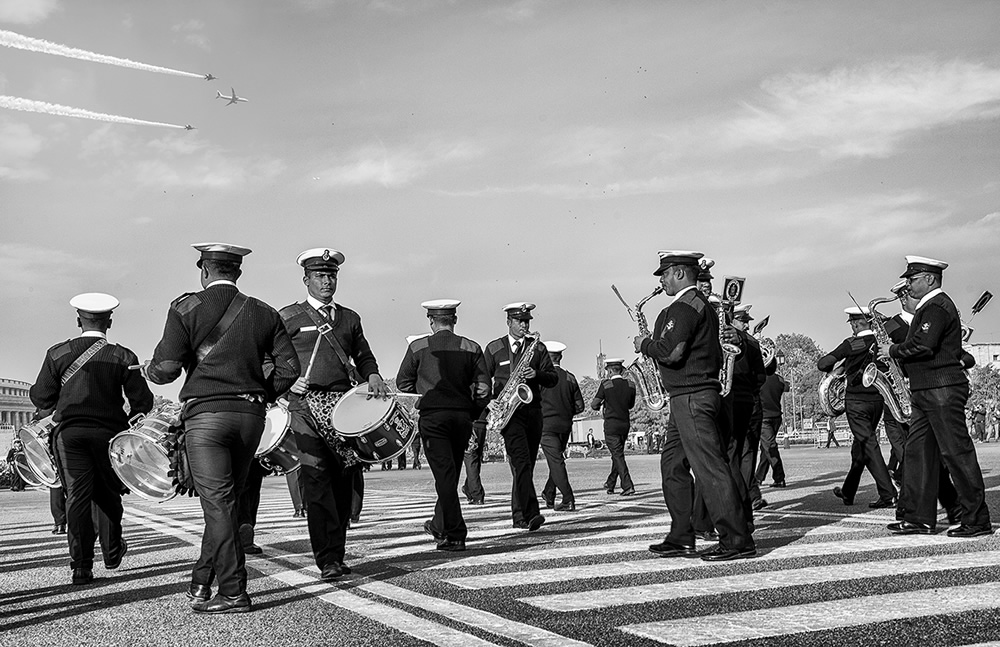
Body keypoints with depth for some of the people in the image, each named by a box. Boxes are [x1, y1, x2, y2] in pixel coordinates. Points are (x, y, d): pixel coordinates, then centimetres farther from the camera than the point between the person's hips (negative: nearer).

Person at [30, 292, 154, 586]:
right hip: (110, 432, 0)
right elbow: (143, 401, -3)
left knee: (77, 495, 0)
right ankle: (113, 551, 26)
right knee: (108, 493, 17)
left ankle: (81, 566, -5)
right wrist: (130, 424, 16)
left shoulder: (58, 354, 0)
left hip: (69, 432, 0)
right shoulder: (123, 357, -2)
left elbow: (41, 399, 0)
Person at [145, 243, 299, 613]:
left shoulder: (185, 308, -1)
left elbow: (167, 367, -7)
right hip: (251, 416, 4)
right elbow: (288, 366, 3)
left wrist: (148, 372, 15)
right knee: (225, 502, 14)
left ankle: (233, 593, -5)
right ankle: (201, 583, 23)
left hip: (206, 413, -4)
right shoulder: (263, 313, 9)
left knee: (218, 504, -3)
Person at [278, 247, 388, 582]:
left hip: (343, 404, 4)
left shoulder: (349, 318, 18)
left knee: (342, 480, 4)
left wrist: (372, 377, 2)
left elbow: (364, 357, 23)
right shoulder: (288, 317, 7)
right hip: (306, 405, -4)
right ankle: (328, 560, -14)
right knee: (316, 478, -13)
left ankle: (338, 554, 15)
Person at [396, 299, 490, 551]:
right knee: (451, 472, 16)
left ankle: (455, 535, -8)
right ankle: (440, 524, 31)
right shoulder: (472, 348, 4)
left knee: (444, 474, -4)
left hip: (432, 415, -3)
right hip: (462, 416, 3)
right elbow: (484, 388, 2)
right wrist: (472, 415, 13)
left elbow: (403, 383, 4)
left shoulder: (418, 347, 0)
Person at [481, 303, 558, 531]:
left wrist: (537, 374, -13)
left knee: (526, 465, 8)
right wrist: (489, 401, -10)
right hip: (508, 411, -3)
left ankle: (519, 516, 19)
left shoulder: (538, 347, 12)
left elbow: (553, 378, 7)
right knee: (521, 461, -18)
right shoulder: (494, 349, 6)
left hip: (533, 411, 4)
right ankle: (530, 514, -26)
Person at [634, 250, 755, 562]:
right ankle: (681, 538, 16)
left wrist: (645, 344, -6)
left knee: (709, 467, -10)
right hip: (696, 395, 11)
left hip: (691, 397, -11)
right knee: (673, 466, 13)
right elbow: (715, 355, 22)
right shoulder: (702, 304, 19)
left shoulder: (684, 306, -14)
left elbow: (671, 351, -25)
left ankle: (737, 540, -8)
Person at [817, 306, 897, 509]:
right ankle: (848, 492, 27)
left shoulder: (851, 344, -11)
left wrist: (836, 369, 10)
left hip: (856, 400, -6)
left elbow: (822, 364, -10)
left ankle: (888, 494, -14)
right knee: (860, 446, 16)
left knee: (869, 446, -6)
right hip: (877, 399, 6)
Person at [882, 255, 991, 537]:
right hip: (925, 392, 11)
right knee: (917, 451, 9)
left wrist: (893, 351, -11)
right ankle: (919, 518, 12)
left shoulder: (938, 307, -13)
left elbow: (923, 346, -24)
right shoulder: (928, 307, 20)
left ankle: (978, 521, -1)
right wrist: (897, 355, 12)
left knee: (957, 453, -7)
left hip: (943, 391, -11)